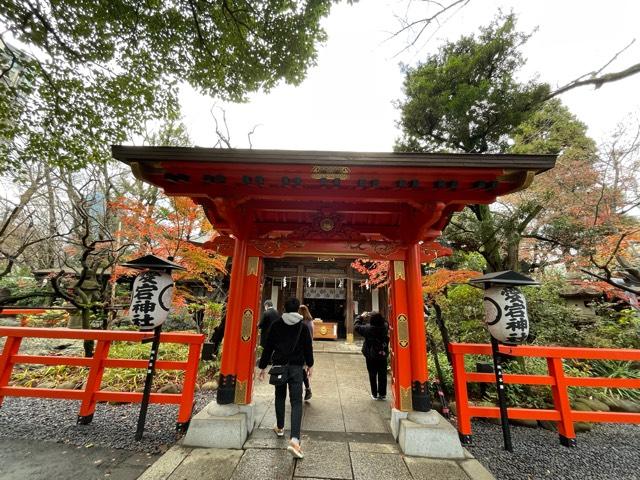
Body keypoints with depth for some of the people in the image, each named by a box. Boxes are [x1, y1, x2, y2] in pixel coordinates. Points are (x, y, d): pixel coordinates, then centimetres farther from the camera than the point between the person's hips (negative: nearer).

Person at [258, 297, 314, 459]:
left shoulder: (276, 325, -1)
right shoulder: (303, 326, -2)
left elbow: (268, 347, 0)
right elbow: (308, 347, 5)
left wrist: (262, 366, 8)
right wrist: (309, 364, 20)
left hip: (279, 365, 2)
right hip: (296, 367, -2)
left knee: (280, 397, 23)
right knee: (296, 402, -2)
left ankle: (280, 428, 38)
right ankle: (294, 439, -13)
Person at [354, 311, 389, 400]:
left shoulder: (368, 328, -21)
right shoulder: (385, 326, -14)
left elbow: (356, 326, -7)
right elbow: (384, 322, 11)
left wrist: (361, 317, 3)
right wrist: (378, 317, 6)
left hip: (371, 356, -2)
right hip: (383, 355, 2)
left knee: (372, 375, 12)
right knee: (382, 375, 14)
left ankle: (375, 394, 21)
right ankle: (382, 394, 22)